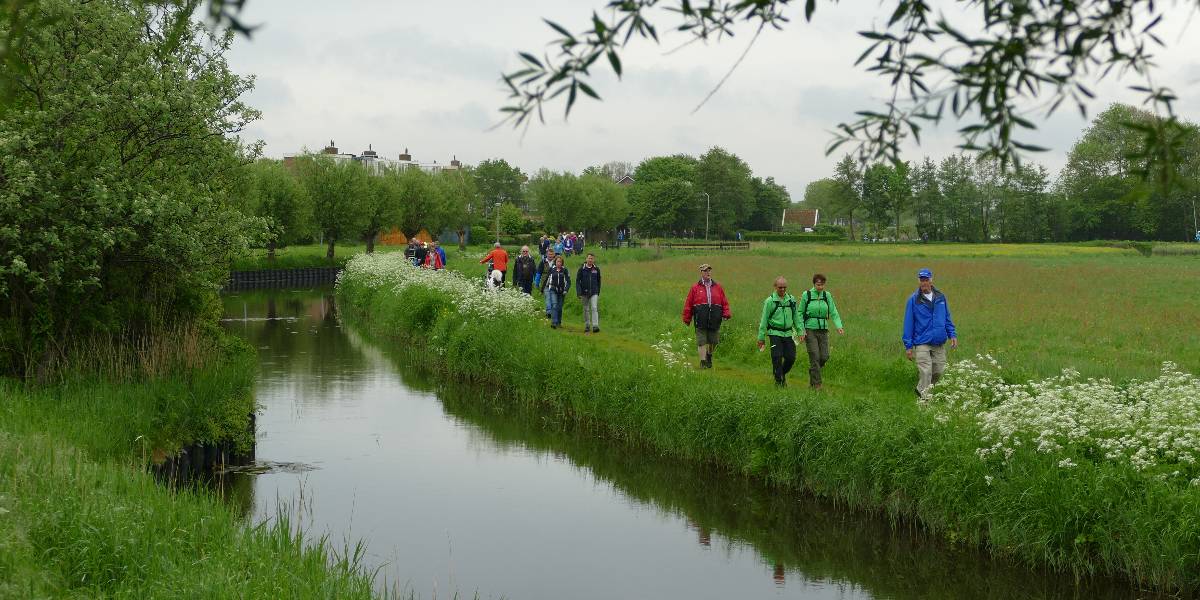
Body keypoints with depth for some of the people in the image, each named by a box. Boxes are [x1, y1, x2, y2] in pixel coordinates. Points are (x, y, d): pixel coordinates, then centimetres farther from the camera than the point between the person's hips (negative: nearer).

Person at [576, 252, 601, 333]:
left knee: (594, 308, -13)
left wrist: (598, 292, 14)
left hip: (594, 293, 0)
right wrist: (579, 293, -12)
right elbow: (577, 281, -4)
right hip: (584, 293, 0)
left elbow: (598, 281, 13)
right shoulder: (582, 269, -4)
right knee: (586, 310, 9)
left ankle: (595, 326, -19)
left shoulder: (596, 269, 2)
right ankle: (587, 326, 19)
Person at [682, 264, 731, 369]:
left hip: (714, 320, 2)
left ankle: (709, 356, 33)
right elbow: (688, 304, 6)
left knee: (713, 341, 8)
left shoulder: (718, 287, 11)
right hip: (701, 321, -2)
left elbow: (725, 303, 13)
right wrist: (687, 319, 4)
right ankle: (703, 361, 0)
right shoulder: (695, 288, 5)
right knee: (702, 342, -5)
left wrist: (726, 314, -1)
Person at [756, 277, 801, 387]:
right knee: (777, 358, -10)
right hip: (775, 333, -4)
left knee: (791, 357, 1)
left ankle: (782, 374, 27)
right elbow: (764, 320, -3)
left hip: (788, 333, 4)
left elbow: (796, 316, 15)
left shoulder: (791, 299, 7)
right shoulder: (770, 301, -6)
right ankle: (778, 380, 0)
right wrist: (761, 337, -4)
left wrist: (800, 331, 10)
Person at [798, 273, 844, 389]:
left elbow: (833, 313, 0)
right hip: (810, 330, -3)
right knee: (815, 357, -9)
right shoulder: (806, 295, -4)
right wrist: (801, 331, -6)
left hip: (823, 330, 3)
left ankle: (812, 371, 30)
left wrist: (839, 326, -16)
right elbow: (800, 314, 2)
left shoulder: (827, 295, 4)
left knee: (824, 357, 1)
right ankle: (816, 384, -2)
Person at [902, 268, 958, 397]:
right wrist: (908, 346, -4)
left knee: (938, 372, 7)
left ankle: (921, 390, 28)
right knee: (925, 373, -10)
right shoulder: (914, 300, -3)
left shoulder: (940, 297, 7)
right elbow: (909, 323, -2)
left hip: (939, 343, 4)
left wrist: (952, 334, 5)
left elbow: (947, 318, 16)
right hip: (922, 343, -4)